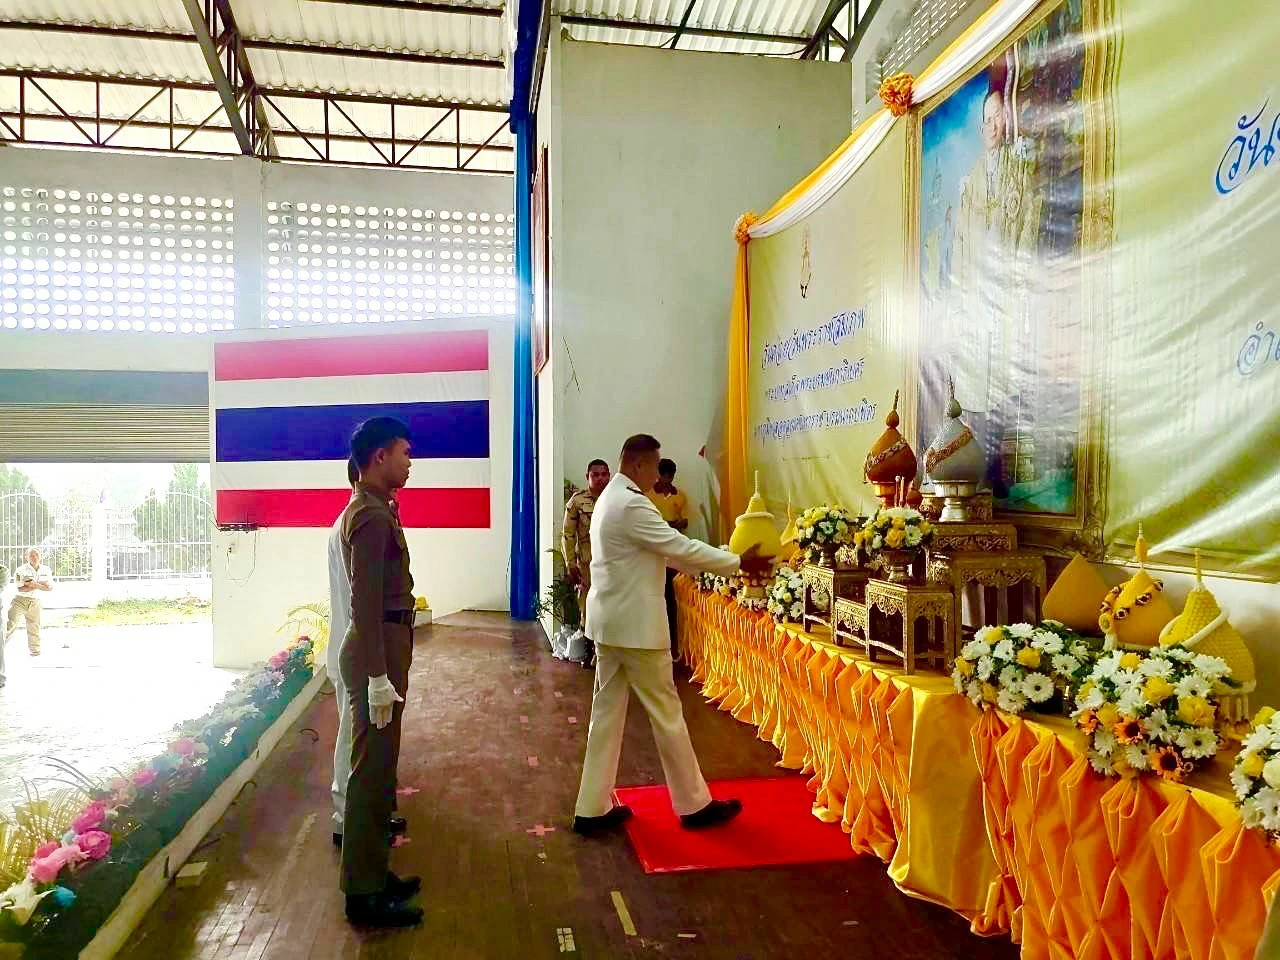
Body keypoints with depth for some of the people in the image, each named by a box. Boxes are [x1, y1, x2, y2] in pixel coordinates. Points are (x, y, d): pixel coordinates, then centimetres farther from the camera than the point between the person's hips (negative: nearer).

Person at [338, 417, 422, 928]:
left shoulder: (371, 509, 14)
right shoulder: (371, 516, -18)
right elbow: (365, 602, -23)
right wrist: (378, 676, -23)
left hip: (383, 647, 11)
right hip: (377, 652, -11)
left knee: (378, 767, 17)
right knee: (372, 770, -2)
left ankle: (373, 874, 29)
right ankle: (363, 894, 9)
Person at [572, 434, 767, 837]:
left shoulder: (610, 499, 13)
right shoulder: (631, 504, -20)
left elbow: (662, 551, 16)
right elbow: (679, 547, -18)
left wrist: (723, 560, 14)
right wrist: (738, 562, -7)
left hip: (610, 623, 10)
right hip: (635, 626, -10)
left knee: (607, 713, 12)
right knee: (666, 714, 3)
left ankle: (592, 809, 18)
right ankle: (695, 804, 17)